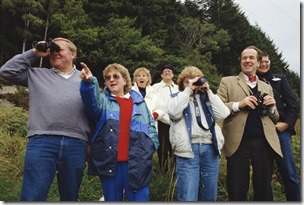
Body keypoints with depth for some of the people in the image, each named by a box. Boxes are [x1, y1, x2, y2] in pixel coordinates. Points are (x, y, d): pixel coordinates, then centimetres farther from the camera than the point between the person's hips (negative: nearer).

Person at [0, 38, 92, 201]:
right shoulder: (38, 75, 18)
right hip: (41, 142, 0)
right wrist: (33, 53, 12)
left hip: (76, 145, 1)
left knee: (70, 197, 12)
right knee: (31, 197, -6)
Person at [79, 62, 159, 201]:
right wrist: (88, 82, -35)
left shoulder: (139, 101, 15)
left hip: (137, 162, 1)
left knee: (140, 199, 4)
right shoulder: (103, 100, 9)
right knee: (112, 199, 10)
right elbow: (91, 101, -15)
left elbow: (151, 126, 18)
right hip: (109, 162, 0)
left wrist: (151, 144, 0)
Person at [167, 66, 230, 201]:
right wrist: (188, 90, -6)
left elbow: (222, 114, 3)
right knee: (188, 197, -7)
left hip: (210, 149, 4)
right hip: (188, 149, -3)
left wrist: (208, 92, 4)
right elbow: (173, 112, -11)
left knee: (209, 196, 12)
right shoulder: (177, 98, 12)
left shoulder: (207, 98, 19)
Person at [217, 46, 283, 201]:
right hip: (238, 142, -3)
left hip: (263, 142, 3)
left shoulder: (267, 87, 19)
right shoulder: (227, 82, 8)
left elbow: (275, 119, 20)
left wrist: (272, 107, -1)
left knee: (264, 188, 10)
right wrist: (238, 104, -15)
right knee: (237, 190, 4)